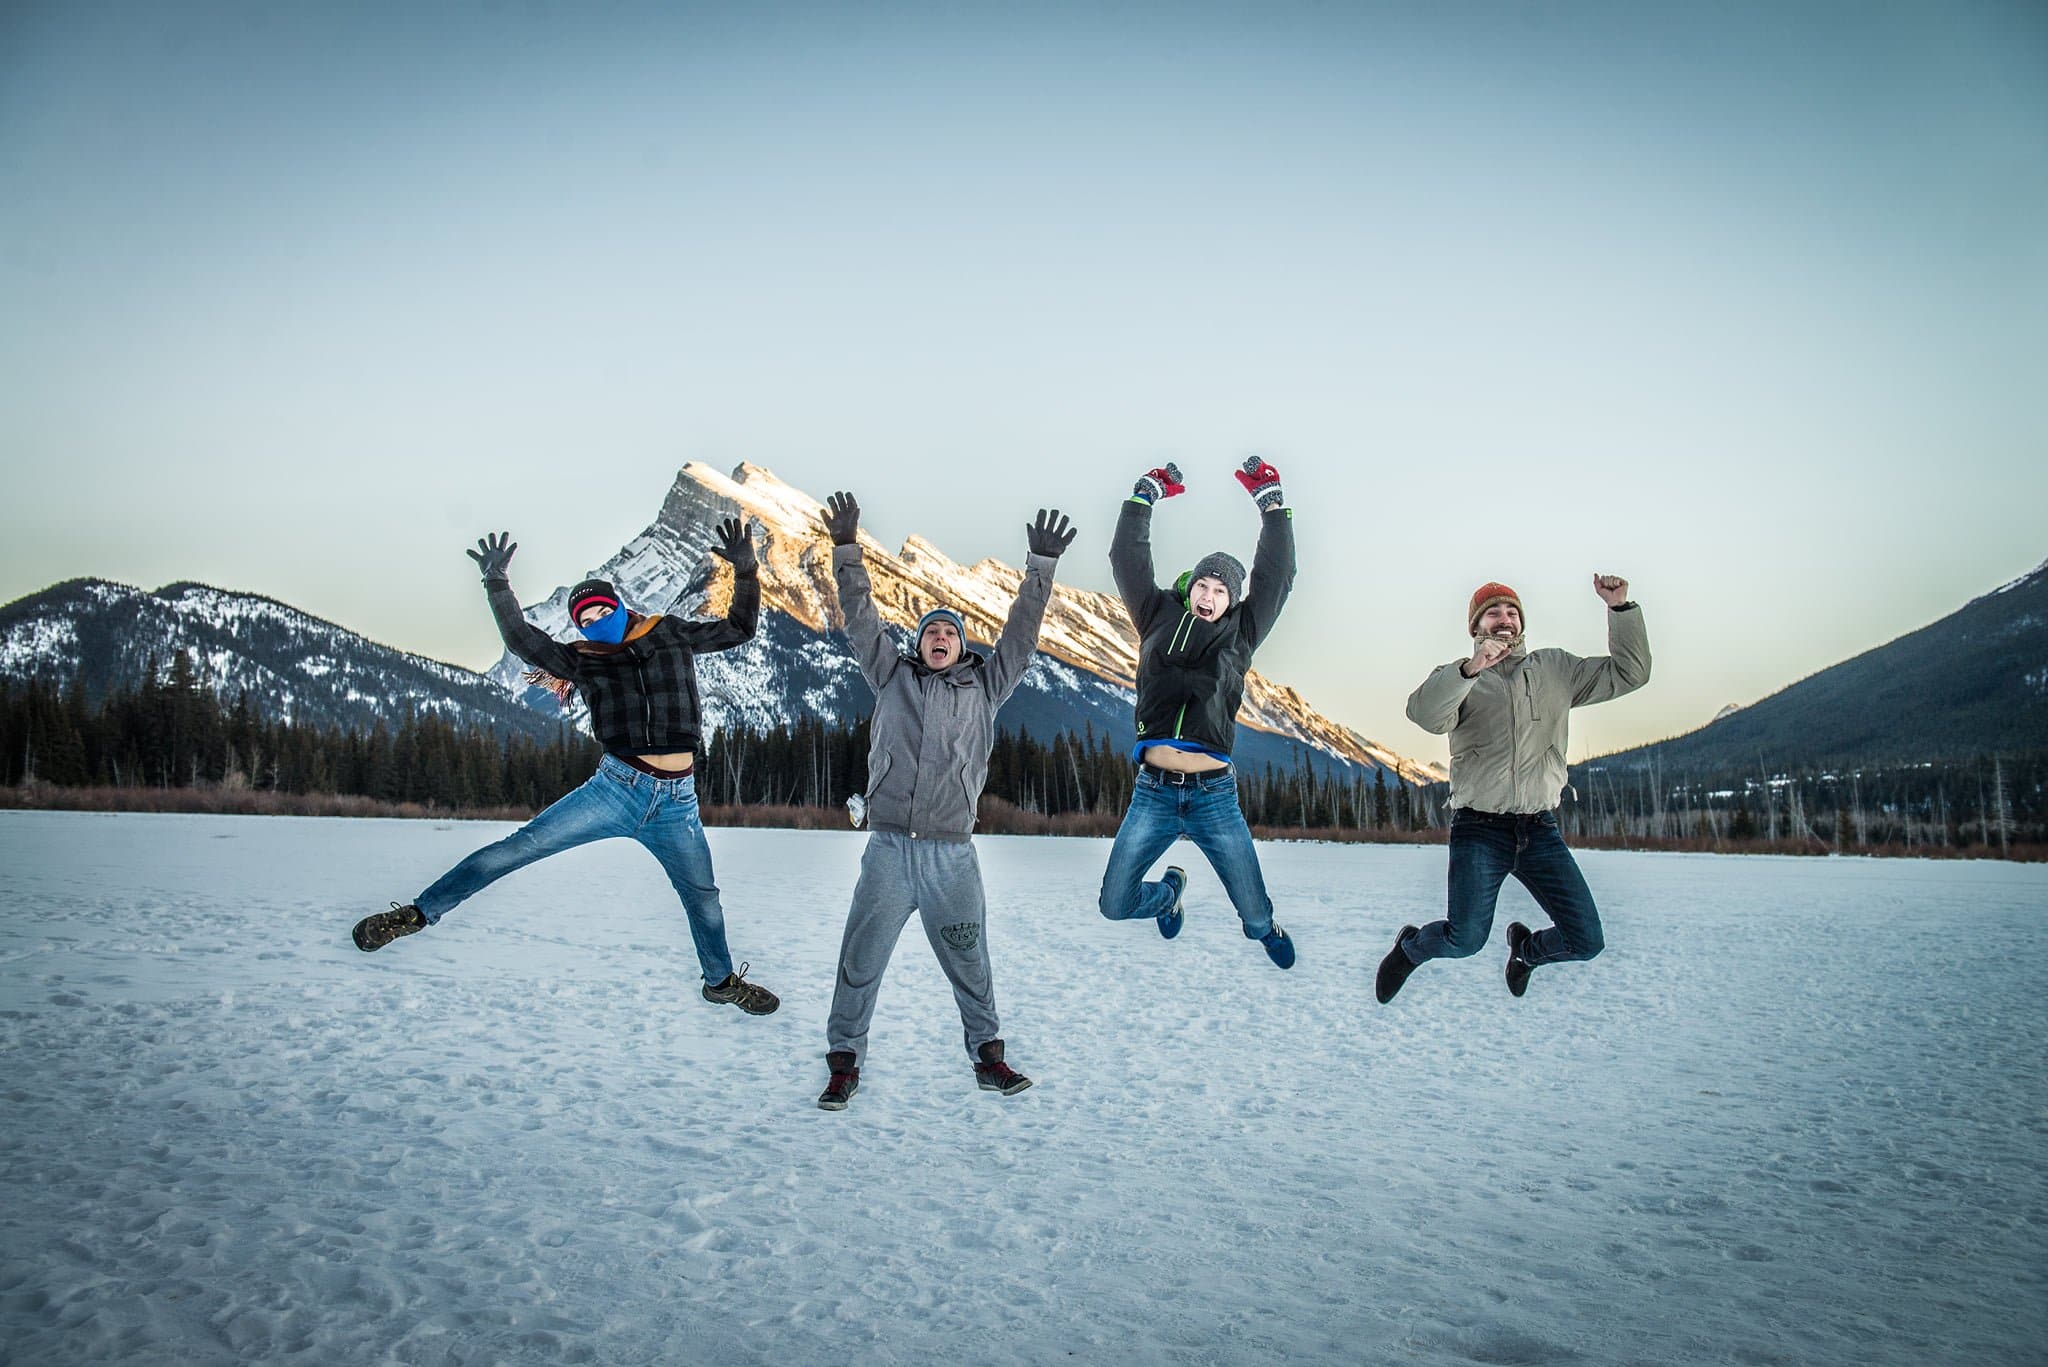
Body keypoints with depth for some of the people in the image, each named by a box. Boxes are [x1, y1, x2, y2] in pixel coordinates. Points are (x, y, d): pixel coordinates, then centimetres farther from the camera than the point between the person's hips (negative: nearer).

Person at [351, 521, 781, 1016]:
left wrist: (745, 570, -1)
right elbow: (521, 639, -2)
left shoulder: (670, 636, 7)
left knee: (702, 897, 11)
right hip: (617, 787, -1)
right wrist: (497, 583, -8)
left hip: (676, 805, 1)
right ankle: (419, 913, -2)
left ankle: (721, 981, 34)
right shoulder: (583, 661, 5)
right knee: (520, 847, -10)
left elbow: (737, 629, 10)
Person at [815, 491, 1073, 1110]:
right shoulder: (892, 676, 12)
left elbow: (1021, 631, 7)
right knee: (860, 959, 1)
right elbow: (860, 621, 6)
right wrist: (846, 550, -3)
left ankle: (987, 1056, 22)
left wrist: (1041, 565, 1)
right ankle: (844, 1063, 12)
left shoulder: (985, 686, 12)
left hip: (952, 852, 0)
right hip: (889, 848, 0)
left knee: (969, 961, 8)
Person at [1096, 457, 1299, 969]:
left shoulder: (1240, 633, 7)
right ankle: (1169, 892, 40)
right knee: (1115, 905, 4)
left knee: (1253, 909, 6)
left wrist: (1271, 502, 2)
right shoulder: (1160, 618, 8)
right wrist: (1145, 494, 7)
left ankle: (1264, 929, 46)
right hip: (1153, 793, 1)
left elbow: (1276, 575, 3)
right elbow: (1128, 561, 6)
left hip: (1215, 796, 0)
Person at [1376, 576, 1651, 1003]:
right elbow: (1424, 714, -17)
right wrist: (1471, 670, -32)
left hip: (1540, 828, 4)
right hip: (1479, 828, -3)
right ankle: (1409, 948, 20)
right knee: (1466, 940, -15)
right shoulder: (1457, 676, 4)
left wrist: (1621, 609, 2)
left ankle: (1526, 948, 33)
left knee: (1587, 942, -2)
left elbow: (1630, 672, 14)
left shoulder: (1556, 669, 15)